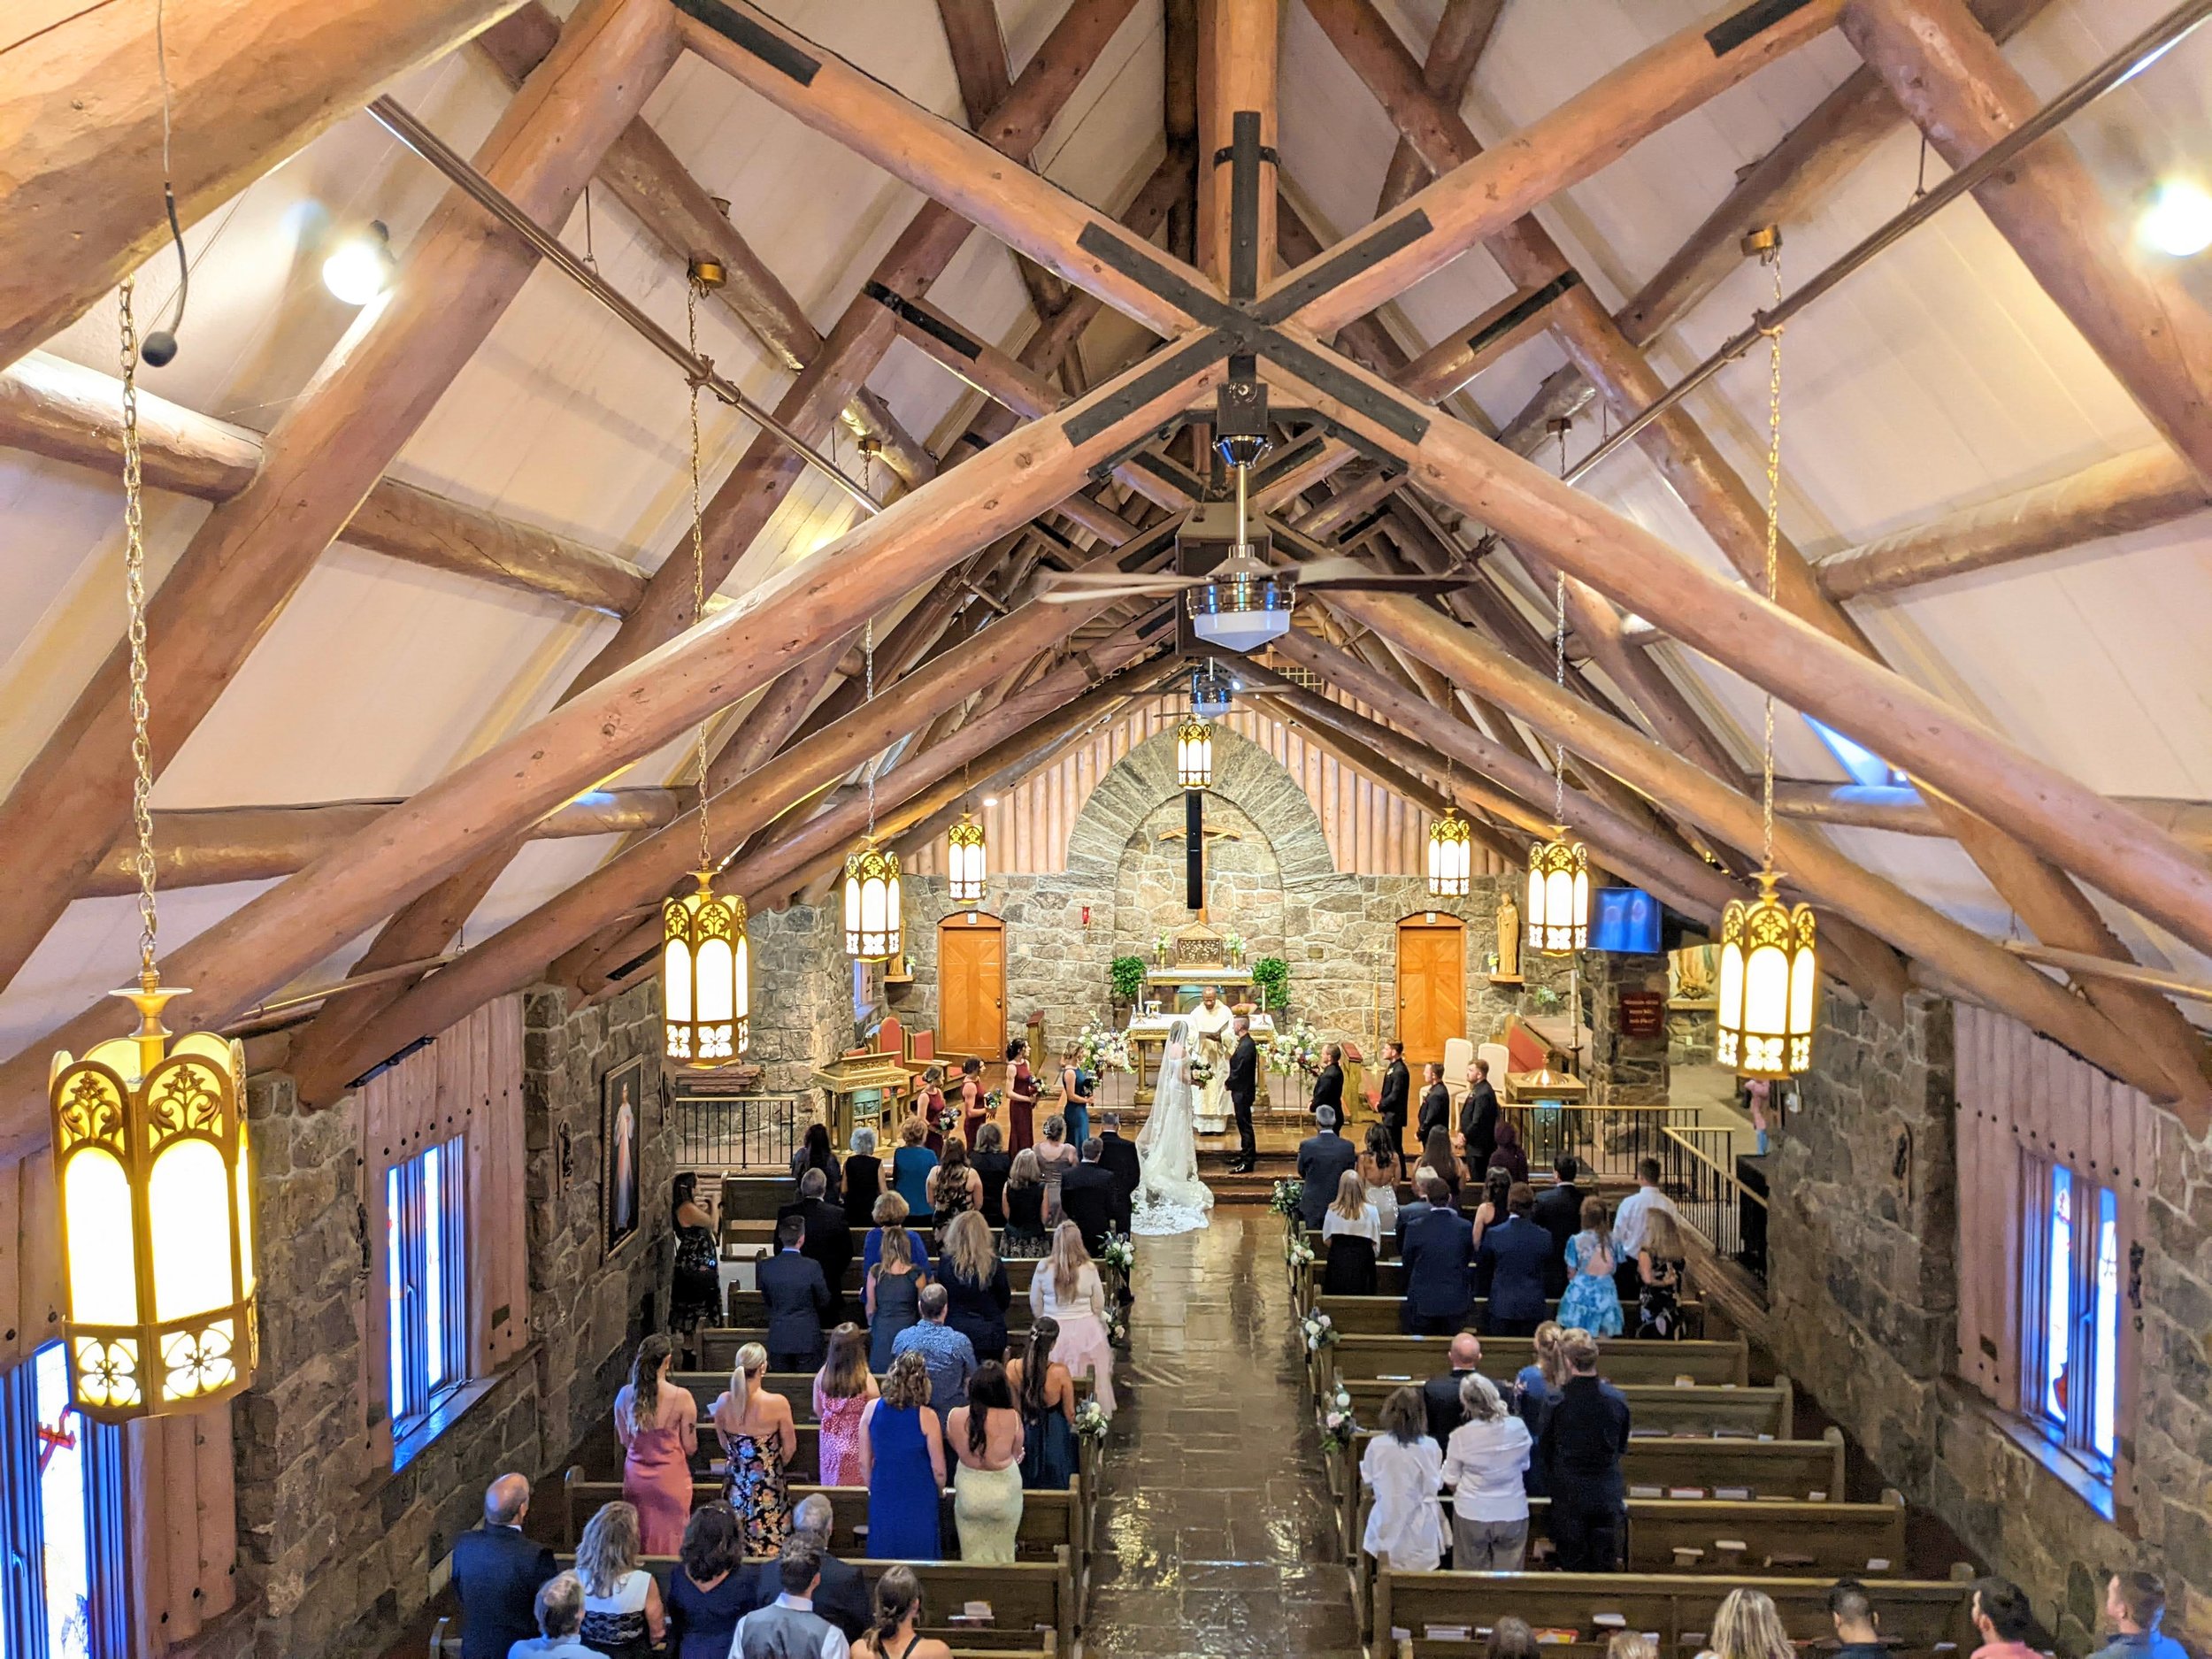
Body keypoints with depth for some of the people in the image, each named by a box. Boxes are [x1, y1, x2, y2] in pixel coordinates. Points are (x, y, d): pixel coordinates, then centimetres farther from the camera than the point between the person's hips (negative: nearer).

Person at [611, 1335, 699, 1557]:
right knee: (669, 1537, 11)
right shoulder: (681, 1397, -18)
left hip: (636, 1478, 4)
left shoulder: (625, 1395, -7)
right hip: (670, 1478, -4)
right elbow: (690, 1448, -9)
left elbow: (624, 1441, 6)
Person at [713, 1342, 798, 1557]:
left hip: (736, 1486, 4)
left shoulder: (723, 1401, -8)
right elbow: (790, 1447, -7)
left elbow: (724, 1443, 7)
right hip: (769, 1488, -4)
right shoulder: (777, 1403, -20)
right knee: (771, 1547, 8)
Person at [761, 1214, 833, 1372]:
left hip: (778, 1340, 3)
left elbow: (766, 1300, 8)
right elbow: (824, 1301, -3)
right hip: (807, 1338, -3)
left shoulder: (765, 1267, -7)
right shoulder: (812, 1267, -16)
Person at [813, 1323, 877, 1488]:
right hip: (856, 1443, -4)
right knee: (856, 1489, 11)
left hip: (830, 1442, 4)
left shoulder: (822, 1375, -10)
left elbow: (818, 1410, 4)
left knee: (832, 1484, 20)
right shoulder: (866, 1379, -23)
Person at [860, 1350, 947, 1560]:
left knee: (884, 1556, 16)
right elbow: (938, 1470, -9)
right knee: (917, 1557, 12)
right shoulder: (926, 1417, -16)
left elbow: (864, 1462, 0)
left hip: (882, 1498, 3)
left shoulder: (872, 1409, -8)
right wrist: (940, 1491, 11)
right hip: (919, 1501, -3)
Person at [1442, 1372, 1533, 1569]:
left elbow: (1451, 1481, -4)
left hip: (1472, 1514, -2)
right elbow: (1524, 1466, 8)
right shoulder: (1518, 1427, -9)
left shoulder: (1460, 1436, -15)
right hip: (1513, 1514, 2)